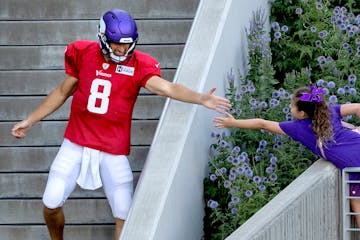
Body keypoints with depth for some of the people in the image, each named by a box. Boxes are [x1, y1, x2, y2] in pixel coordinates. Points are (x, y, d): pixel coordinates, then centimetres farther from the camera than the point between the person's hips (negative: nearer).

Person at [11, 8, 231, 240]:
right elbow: (63, 91, 12)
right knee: (52, 203, -3)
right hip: (76, 145, 1)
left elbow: (165, 87, -27)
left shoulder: (138, 64, -10)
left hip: (113, 151, -1)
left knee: (124, 214, -1)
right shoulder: (83, 54, -3)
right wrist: (30, 120, 17)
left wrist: (200, 98, -45)